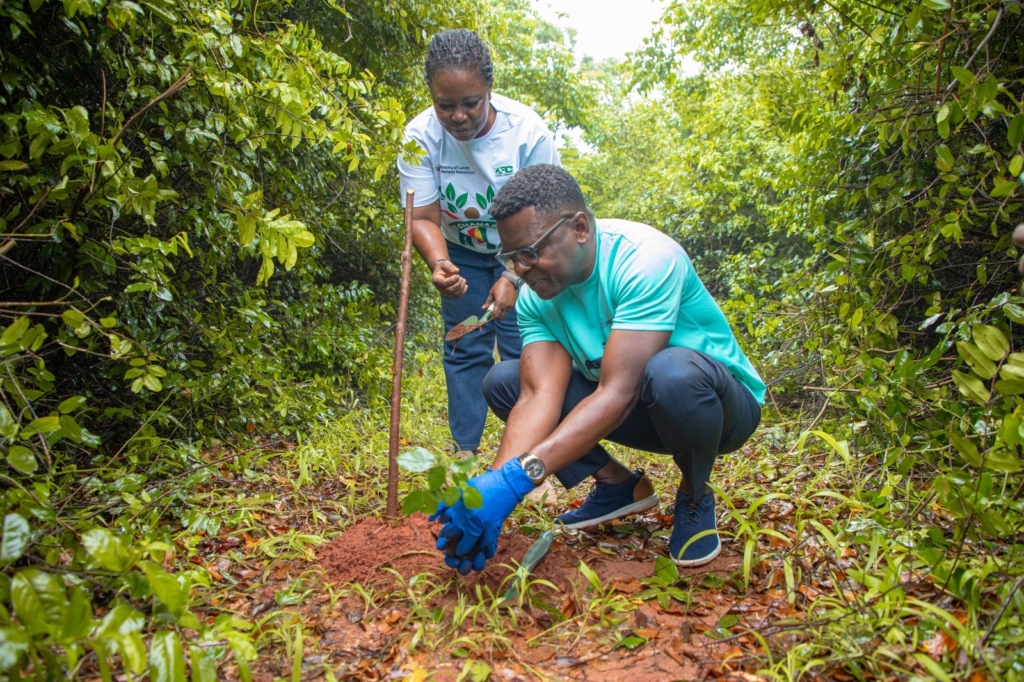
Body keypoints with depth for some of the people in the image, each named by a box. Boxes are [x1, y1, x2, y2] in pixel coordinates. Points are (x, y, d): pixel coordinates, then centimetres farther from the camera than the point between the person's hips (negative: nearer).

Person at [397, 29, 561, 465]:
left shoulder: (527, 131, -28)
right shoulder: (421, 136, -23)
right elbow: (423, 217, -21)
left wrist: (514, 278, -31)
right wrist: (438, 264, -41)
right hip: (462, 254, 2)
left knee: (523, 347, -8)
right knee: (465, 349, 2)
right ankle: (464, 449, 11)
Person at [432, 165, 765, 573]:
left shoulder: (645, 258, -29)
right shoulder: (536, 297, -9)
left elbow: (619, 394, -37)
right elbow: (540, 396, -21)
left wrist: (516, 478, -44)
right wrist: (493, 484, -38)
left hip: (724, 402, -5)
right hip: (639, 413, 6)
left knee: (672, 371, -41)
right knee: (502, 381, -7)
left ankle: (694, 497, -9)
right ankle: (619, 485, 4)